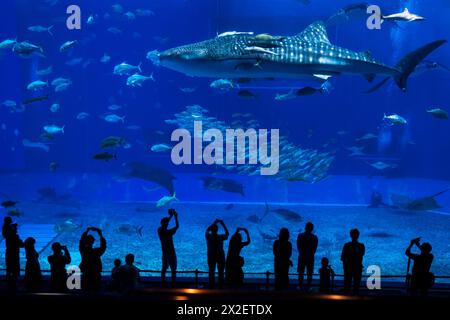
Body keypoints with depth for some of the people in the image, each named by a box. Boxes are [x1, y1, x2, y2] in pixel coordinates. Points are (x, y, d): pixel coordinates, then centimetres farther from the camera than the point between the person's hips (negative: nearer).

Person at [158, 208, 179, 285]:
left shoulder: (159, 230, -9)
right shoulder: (168, 232, -27)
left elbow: (164, 224, 11)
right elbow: (177, 226, -14)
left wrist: (170, 216, 12)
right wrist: (176, 217, -4)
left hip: (164, 252, 7)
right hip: (171, 253, -7)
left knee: (164, 268, 19)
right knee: (173, 270, 5)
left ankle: (163, 283, 26)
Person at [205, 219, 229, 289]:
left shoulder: (208, 236, -12)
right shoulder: (221, 237, -15)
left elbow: (207, 230, 11)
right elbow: (227, 234, 5)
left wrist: (214, 223, 16)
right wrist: (223, 224, 6)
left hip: (211, 256, 1)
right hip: (220, 256, -1)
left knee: (211, 272, 10)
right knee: (221, 273, 8)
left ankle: (212, 287, 8)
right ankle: (220, 287, 8)